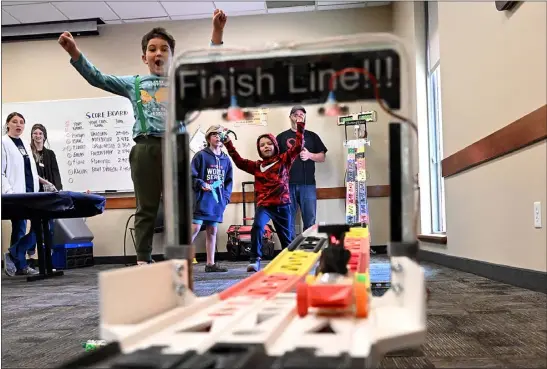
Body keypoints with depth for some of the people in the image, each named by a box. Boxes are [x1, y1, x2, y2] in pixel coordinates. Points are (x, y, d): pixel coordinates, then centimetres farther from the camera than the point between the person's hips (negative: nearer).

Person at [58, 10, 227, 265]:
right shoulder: (134, 84, 19)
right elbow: (97, 78, 13)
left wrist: (217, 31, -6)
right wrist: (74, 52, 0)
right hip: (145, 149, 0)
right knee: (146, 208, 3)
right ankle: (143, 262, 7)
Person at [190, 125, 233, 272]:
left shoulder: (226, 159, 10)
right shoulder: (201, 155, -3)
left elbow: (229, 180, 15)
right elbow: (191, 176, -6)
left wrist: (225, 197, 4)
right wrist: (201, 184, -21)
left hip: (218, 201, 5)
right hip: (202, 199, -5)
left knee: (212, 231, 10)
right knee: (195, 228, -11)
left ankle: (210, 263, 17)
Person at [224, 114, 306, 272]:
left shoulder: (284, 160, 5)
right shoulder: (257, 166, 9)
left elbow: (298, 146, 0)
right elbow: (239, 162, 4)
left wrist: (300, 125, -5)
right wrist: (228, 144, -2)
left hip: (282, 205, 0)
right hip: (264, 205, 0)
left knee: (286, 236, 11)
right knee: (257, 226, -28)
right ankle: (255, 259, -21)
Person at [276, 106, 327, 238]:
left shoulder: (312, 136, 12)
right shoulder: (281, 137, 11)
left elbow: (322, 157, 9)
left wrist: (309, 155, -11)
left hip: (308, 184, 0)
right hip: (287, 184, 0)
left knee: (310, 220, 1)